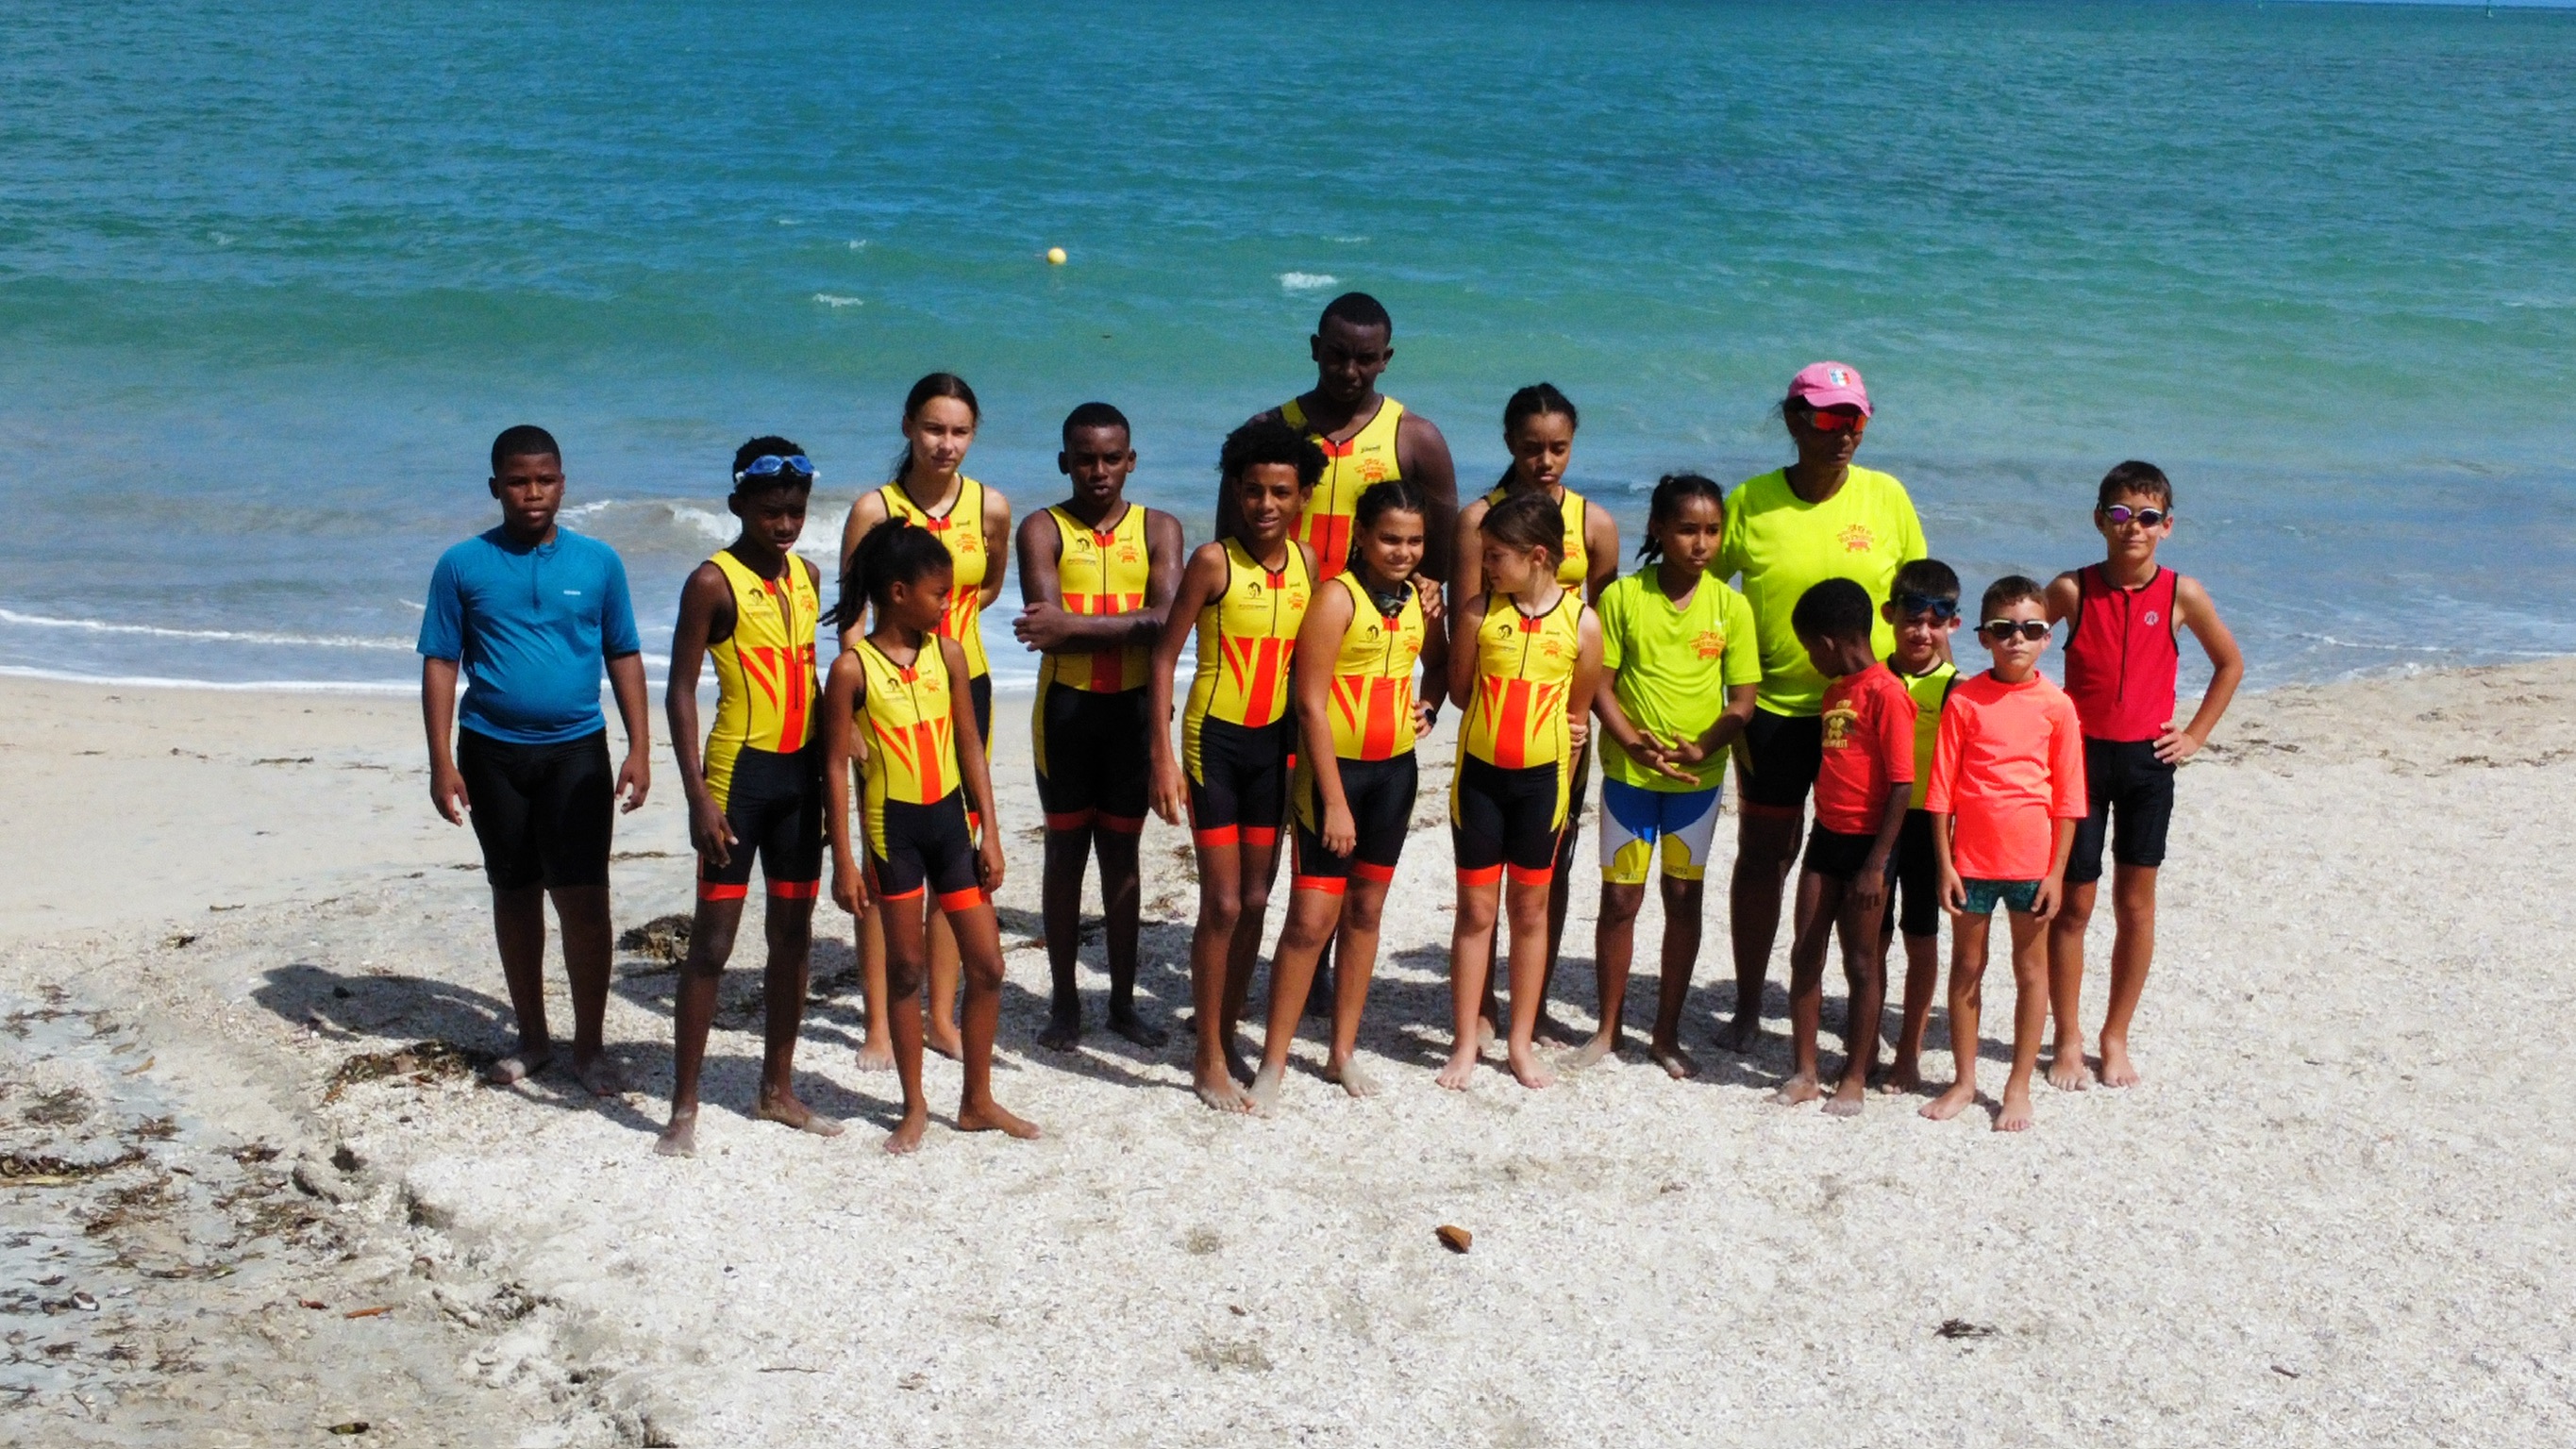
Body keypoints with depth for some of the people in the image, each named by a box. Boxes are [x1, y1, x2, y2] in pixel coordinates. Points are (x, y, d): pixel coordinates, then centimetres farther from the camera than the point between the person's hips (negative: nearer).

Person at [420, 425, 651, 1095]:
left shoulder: (598, 562, 1)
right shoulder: (463, 565, 0)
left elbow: (624, 656, 6)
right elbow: (440, 663, 1)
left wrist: (639, 749, 0)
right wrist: (441, 762, -5)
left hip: (576, 750, -1)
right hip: (493, 751, 1)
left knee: (583, 896, -5)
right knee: (515, 894, 11)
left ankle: (589, 1045, 6)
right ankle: (532, 1037, 25)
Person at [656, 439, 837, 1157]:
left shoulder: (807, 576, 9)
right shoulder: (714, 581, -10)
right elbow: (680, 692, -12)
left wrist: (832, 773, 15)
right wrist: (699, 796, -18)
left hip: (800, 772, 6)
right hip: (738, 772, -6)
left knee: (793, 935, 12)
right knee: (713, 941, -3)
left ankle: (777, 1089, 24)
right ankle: (684, 1107, 3)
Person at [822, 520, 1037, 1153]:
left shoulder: (948, 653, 3)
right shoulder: (853, 667, -10)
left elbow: (970, 746, 7)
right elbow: (837, 766, -7)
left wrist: (990, 833, 4)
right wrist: (844, 859, -10)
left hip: (950, 820, 4)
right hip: (892, 824, -4)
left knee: (987, 964, 5)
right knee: (904, 968, 6)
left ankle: (978, 1102, 19)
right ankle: (915, 1107, 19)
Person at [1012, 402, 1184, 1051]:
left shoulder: (1158, 528, 3)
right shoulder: (1043, 529, -2)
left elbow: (1168, 621, -14)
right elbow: (1048, 626, -16)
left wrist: (1074, 624, -23)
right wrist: (1131, 623, -19)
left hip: (1134, 706, 1)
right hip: (1066, 705, -1)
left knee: (1122, 851, 9)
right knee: (1066, 850, 6)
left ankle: (1123, 1002, 18)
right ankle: (1064, 1003, 16)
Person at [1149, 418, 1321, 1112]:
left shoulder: (1306, 562, 1)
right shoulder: (1214, 561, -14)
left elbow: (1305, 657, 10)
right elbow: (1164, 657, -12)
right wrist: (1163, 756, -17)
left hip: (1274, 741, 5)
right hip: (1215, 738, -5)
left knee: (1256, 900, 11)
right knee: (1222, 903, -4)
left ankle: (1227, 1039, 24)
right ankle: (1208, 1061, 7)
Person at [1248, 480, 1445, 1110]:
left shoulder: (1419, 597, 4)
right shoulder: (1337, 597, -15)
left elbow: (1438, 665, 24)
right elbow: (1311, 705, -17)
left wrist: (1429, 705, 1)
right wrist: (1334, 801, -18)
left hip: (1395, 769, 6)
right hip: (1334, 769, -6)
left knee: (1366, 911, 13)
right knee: (1312, 918, -8)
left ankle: (1343, 1051, 23)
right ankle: (1273, 1063, 2)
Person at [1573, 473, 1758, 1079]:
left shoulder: (1730, 606, -3)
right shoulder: (1622, 596, -7)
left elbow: (1743, 700, -3)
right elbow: (1599, 684, -7)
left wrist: (1703, 747, -19)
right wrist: (1634, 743, -20)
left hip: (1698, 777, 1)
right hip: (1628, 772, -1)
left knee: (1684, 897, 8)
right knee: (1619, 897, 4)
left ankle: (1667, 1034, 19)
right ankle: (1608, 1028, 18)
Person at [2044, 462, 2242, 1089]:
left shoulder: (2182, 594, -3)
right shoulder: (2072, 589, -6)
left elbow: (2230, 664, 11)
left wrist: (2194, 735, 5)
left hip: (2146, 759, 1)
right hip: (2079, 755, -1)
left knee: (2135, 903, 7)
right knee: (2072, 903, 3)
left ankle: (2116, 1038, 19)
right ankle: (2068, 1039, 16)